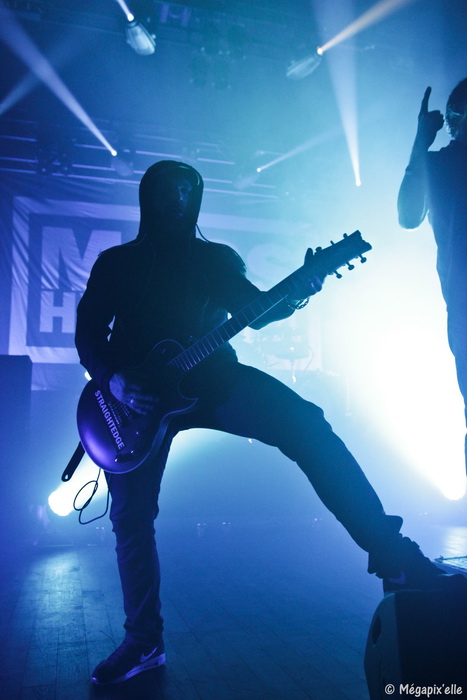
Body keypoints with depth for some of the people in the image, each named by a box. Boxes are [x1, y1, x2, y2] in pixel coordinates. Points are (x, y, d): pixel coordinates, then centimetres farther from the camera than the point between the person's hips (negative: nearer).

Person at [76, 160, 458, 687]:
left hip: (210, 376, 0)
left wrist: (293, 294, -22)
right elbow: (88, 332, 6)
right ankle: (144, 643, 18)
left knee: (305, 423, -24)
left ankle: (390, 552, -21)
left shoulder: (218, 258, 15)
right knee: (131, 518, -2)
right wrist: (113, 380, -13)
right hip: (135, 395, 1)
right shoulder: (115, 262, 13)